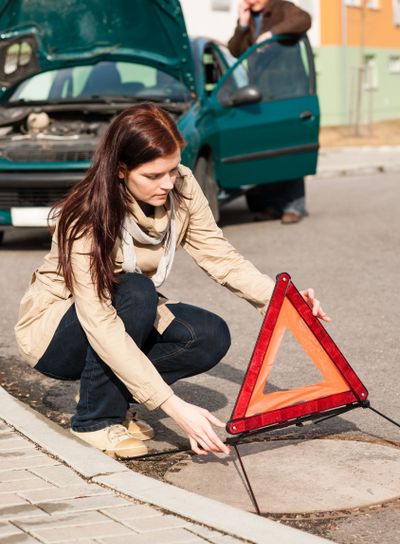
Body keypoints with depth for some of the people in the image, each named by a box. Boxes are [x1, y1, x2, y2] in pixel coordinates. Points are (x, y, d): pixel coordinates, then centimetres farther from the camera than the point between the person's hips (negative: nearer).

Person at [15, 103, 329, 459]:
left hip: (127, 312, 6)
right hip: (53, 331, -5)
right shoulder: (87, 222, -33)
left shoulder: (181, 187, -16)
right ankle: (96, 418, -16)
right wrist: (173, 406, -44)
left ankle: (114, 395, 0)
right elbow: (101, 327, -38)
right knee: (136, 291, -34)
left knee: (211, 336, -20)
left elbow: (219, 255, -12)